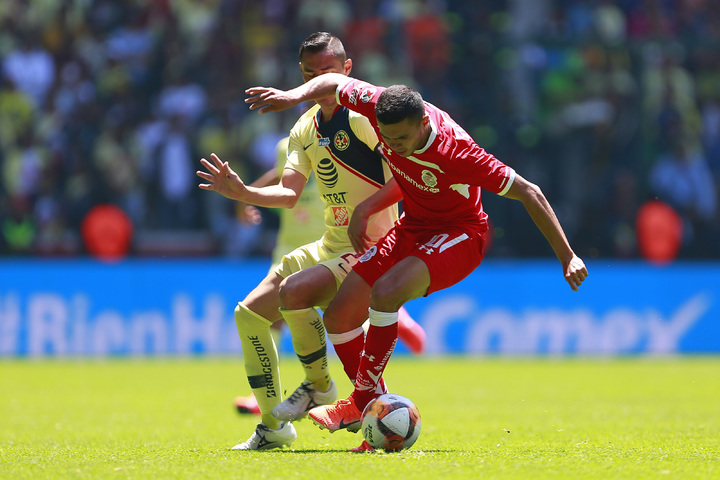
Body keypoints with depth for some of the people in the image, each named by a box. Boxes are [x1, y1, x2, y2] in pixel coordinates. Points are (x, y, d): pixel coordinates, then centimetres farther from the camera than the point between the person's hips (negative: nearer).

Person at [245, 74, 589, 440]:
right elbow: (334, 82, 2)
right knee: (338, 316, -4)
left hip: (459, 234, -7)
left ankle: (363, 402, -20)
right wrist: (294, 95, -18)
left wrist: (567, 258, -24)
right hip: (411, 228, 7)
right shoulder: (381, 108, -19)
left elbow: (529, 193, -25)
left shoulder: (454, 152, -33)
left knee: (385, 292, -33)